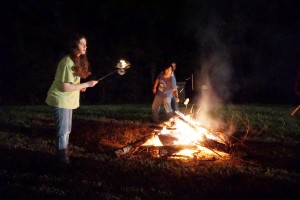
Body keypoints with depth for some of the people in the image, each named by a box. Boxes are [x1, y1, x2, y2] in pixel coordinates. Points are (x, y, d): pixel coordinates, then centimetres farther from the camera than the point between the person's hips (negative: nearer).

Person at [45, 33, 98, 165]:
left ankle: (65, 156, 25)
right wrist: (86, 84, -20)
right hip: (61, 101, -10)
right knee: (63, 131, -5)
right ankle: (63, 160, 1)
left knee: (67, 130, 15)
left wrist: (80, 86, 2)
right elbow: (65, 87, -25)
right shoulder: (68, 62, -23)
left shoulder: (77, 61, 8)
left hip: (68, 100, 10)